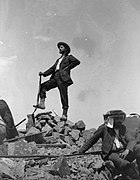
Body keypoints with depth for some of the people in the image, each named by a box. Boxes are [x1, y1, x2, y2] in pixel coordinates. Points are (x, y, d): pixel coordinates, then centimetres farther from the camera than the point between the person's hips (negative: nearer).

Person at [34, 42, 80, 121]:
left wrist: (67, 68, -5)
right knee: (43, 86, -7)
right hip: (55, 77, 7)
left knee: (63, 95, -11)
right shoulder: (58, 60, 32)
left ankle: (64, 114, -12)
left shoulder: (69, 57, 13)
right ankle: (42, 103, -14)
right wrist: (44, 73, 8)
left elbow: (77, 61, -4)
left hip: (63, 77, -7)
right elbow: (52, 68, 22)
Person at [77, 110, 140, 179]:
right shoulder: (103, 128, 0)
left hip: (124, 153, 5)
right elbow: (91, 140, 10)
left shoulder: (123, 128, 12)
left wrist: (127, 150, -20)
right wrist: (80, 151, 13)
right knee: (125, 164, -36)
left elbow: (132, 140, 3)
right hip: (111, 154, -4)